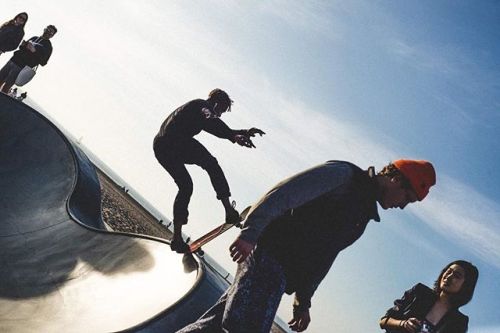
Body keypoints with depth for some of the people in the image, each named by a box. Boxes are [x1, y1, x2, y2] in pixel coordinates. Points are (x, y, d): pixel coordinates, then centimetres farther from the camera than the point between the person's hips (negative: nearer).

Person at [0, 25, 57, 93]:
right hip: (13, 60, 7)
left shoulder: (48, 46, 0)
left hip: (21, 67, -7)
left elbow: (43, 62, -10)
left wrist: (34, 51, -20)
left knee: (6, 87, -11)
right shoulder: (34, 38, 19)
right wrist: (22, 45, 2)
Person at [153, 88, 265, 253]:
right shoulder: (203, 106, 6)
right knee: (211, 164, -1)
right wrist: (234, 136, -33)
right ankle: (229, 210, -15)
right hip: (177, 142, -9)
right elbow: (212, 122, -18)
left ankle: (177, 237, 14)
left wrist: (243, 132, 33)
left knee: (185, 187, 16)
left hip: (159, 146, 9)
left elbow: (217, 129, 38)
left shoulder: (194, 106, 35)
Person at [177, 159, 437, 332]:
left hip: (285, 273, 9)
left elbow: (321, 259, 26)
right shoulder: (344, 175, -3)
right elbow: (282, 194, -15)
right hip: (269, 254, -9)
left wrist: (303, 300, 21)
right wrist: (251, 232, -24)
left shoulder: (363, 214, 25)